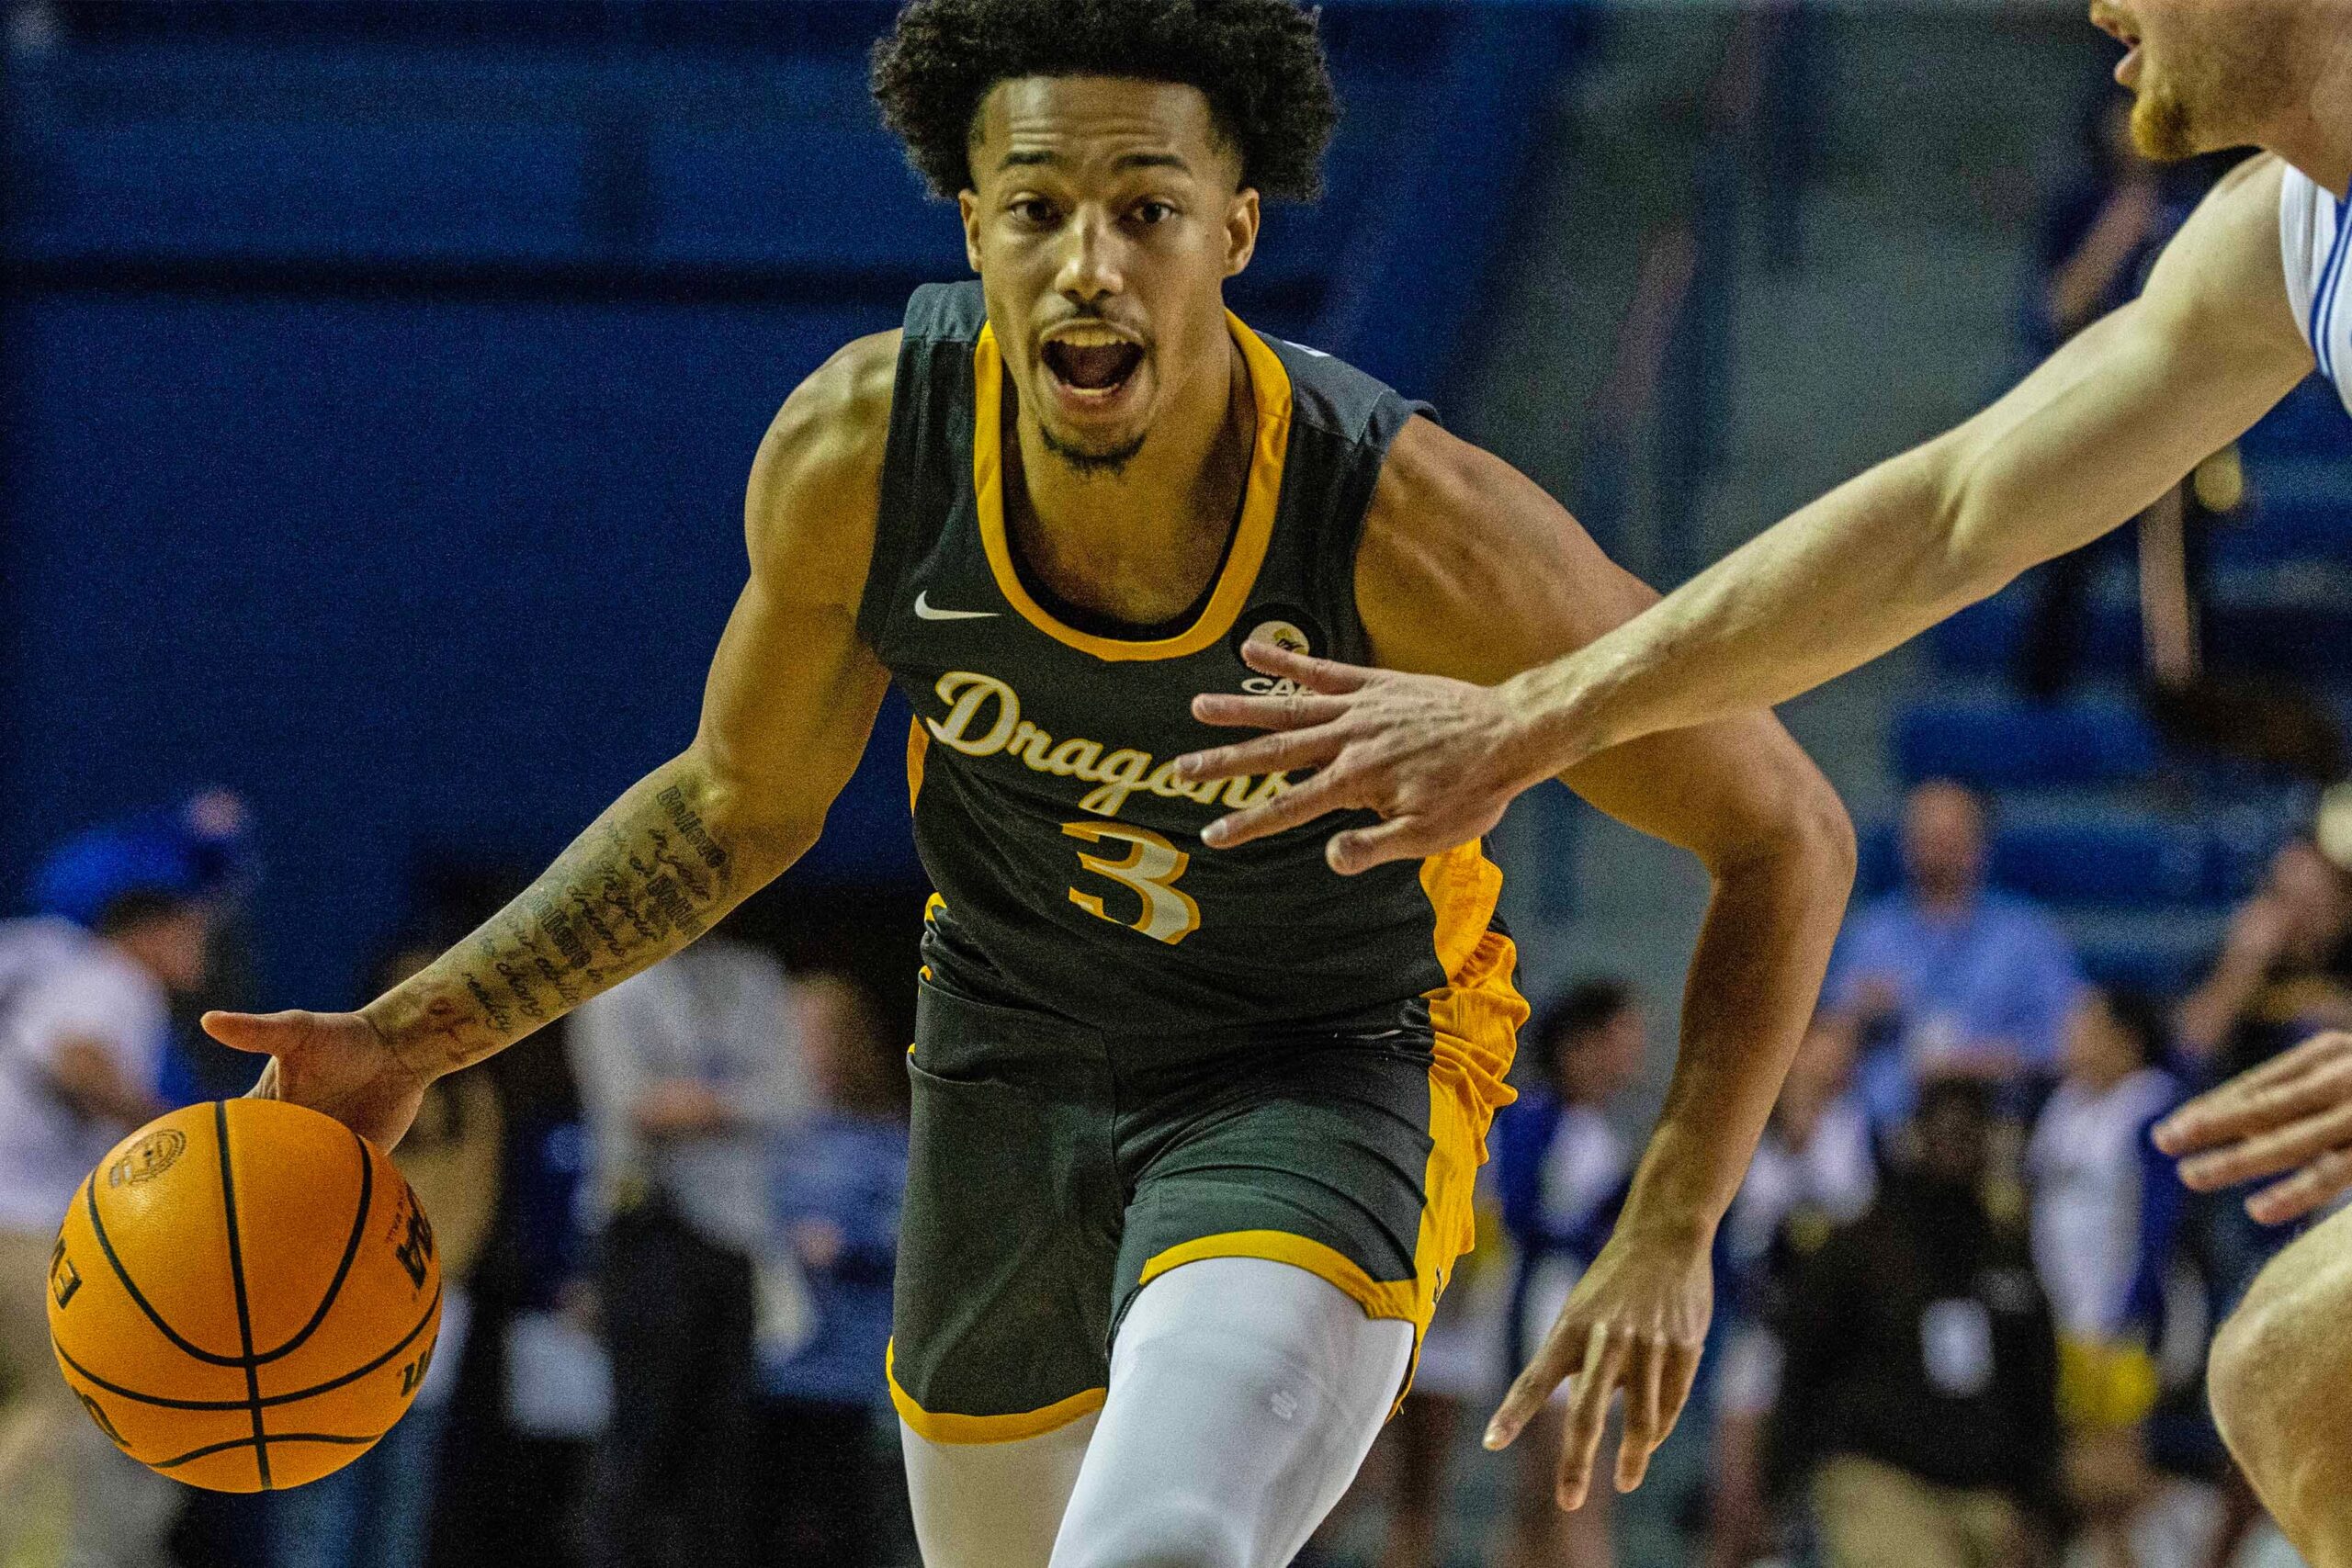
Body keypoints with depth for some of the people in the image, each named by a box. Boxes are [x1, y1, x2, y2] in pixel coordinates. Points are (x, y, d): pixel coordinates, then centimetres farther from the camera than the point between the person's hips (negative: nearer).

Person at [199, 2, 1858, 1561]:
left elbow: (1786, 838, -17)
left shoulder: (1411, 528, -31)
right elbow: (739, 805, -1)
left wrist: (1671, 1235, -23)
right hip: (1010, 1052, 5)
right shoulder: (856, 455, -22)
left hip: (1318, 1074, -5)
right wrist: (416, 1035, -8)